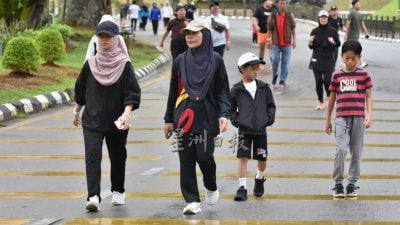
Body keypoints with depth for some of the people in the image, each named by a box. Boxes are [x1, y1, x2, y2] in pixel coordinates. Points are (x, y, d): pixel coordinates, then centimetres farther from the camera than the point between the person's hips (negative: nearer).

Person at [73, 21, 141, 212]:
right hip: (92, 119, 1)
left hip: (116, 122, -1)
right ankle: (93, 197, -21)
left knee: (118, 157, 13)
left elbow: (132, 92, -10)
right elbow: (80, 90, 13)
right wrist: (76, 112, 18)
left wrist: (127, 113, -23)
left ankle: (118, 192, 32)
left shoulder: (124, 65, -5)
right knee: (92, 156, -14)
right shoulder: (90, 64, 2)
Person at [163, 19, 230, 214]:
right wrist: (169, 119, 13)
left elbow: (223, 90, 2)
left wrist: (224, 115, -11)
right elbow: (173, 92, 13)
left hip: (207, 117, -3)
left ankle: (211, 188, 21)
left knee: (204, 156, -9)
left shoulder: (215, 60, 1)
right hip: (184, 117, 3)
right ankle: (192, 201, 4)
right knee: (186, 160, -1)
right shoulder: (181, 61, 8)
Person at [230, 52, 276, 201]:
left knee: (262, 159, 11)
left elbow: (271, 105, 10)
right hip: (244, 130, -2)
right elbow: (231, 108, 5)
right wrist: (236, 120, -8)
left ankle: (259, 179, 39)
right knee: (243, 157, -10)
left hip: (261, 129, 2)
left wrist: (269, 119, -3)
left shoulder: (264, 88, 4)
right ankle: (242, 188, -8)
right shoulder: (237, 90, -2)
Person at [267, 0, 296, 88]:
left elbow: (293, 28, 5)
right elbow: (270, 29, 6)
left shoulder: (290, 16, 0)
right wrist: (268, 40, 3)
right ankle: (274, 75, 17)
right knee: (275, 60, -8)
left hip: (287, 43, 0)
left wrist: (294, 40, 2)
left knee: (285, 62, 2)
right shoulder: (273, 16, 0)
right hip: (276, 43, 0)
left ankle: (283, 80, 8)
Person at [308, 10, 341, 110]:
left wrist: (333, 42, -17)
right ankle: (320, 102, 13)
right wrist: (310, 42, -15)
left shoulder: (333, 31, 0)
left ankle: (330, 97, 19)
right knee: (318, 81, 2)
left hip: (329, 60, -2)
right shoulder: (315, 31, 3)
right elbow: (311, 47, 7)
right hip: (317, 60, 2)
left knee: (327, 81, -10)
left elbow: (338, 44, 4)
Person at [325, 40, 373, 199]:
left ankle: (352, 183, 17)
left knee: (356, 153, 5)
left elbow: (368, 97, 5)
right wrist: (328, 120, 17)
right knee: (341, 150, -14)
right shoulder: (337, 76, 8)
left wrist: (369, 115, -9)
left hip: (358, 118, 0)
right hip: (342, 118, 0)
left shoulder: (364, 75, 5)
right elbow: (332, 98, 15)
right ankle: (338, 183, -3)